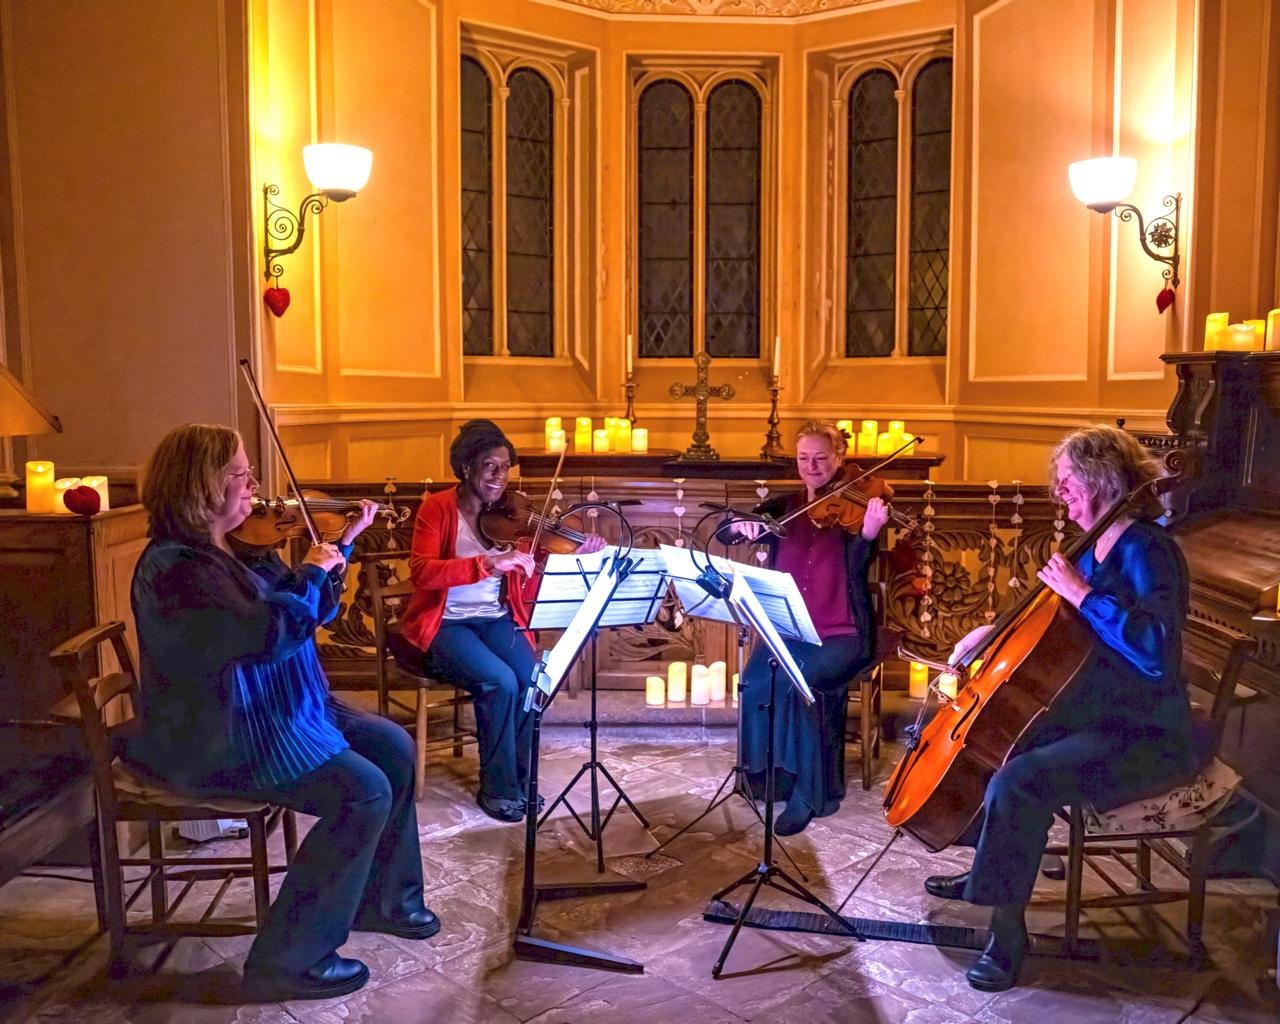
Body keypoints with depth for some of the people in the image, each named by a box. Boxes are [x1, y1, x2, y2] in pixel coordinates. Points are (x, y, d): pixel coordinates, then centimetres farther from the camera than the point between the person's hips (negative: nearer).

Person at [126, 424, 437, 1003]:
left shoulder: (231, 553, 6)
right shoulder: (174, 568, -24)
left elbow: (308, 611, 17)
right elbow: (272, 634, -34)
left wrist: (342, 544, 9)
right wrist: (311, 571, -19)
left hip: (269, 711, 10)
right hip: (220, 738, -10)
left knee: (392, 747, 10)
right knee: (363, 792, -18)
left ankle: (382, 898, 25)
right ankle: (286, 962, -6)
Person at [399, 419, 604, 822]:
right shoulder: (437, 508, -8)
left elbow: (537, 578, -3)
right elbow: (422, 572, -24)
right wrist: (487, 564, -34)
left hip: (498, 621, 4)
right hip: (447, 624, -4)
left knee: (533, 680, -23)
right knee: (500, 681, -28)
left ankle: (518, 776, -1)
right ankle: (497, 786, -8)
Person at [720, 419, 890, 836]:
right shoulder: (783, 507, 11)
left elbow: (857, 564, -19)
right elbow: (723, 533, 4)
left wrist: (870, 532, -41)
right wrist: (742, 525, -19)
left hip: (841, 634, -3)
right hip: (787, 630, 3)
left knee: (796, 680, -32)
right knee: (755, 681, -26)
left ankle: (811, 791, -16)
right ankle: (769, 772, -4)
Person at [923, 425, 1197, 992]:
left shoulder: (1147, 550, -19)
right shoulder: (1096, 546, 8)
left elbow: (1155, 653, -34)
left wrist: (1083, 595, -30)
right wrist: (995, 631, 9)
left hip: (1146, 737, -10)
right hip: (1091, 714, 10)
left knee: (1017, 784, -29)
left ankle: (1008, 931, -12)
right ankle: (985, 870, 33)